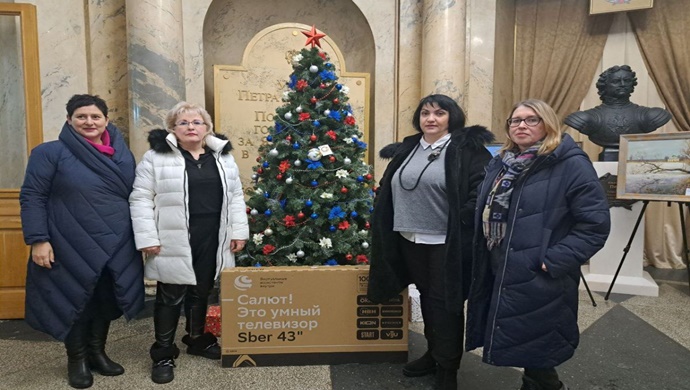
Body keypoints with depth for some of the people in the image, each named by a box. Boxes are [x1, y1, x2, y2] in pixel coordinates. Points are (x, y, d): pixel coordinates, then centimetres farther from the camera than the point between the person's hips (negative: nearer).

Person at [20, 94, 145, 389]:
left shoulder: (123, 154, 7)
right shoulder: (50, 152, -7)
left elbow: (134, 196, 13)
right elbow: (32, 197, -8)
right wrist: (38, 240, -15)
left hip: (116, 247, 4)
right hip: (72, 248, -4)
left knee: (106, 302, 15)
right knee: (75, 303, 10)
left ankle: (97, 353, 35)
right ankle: (77, 360, 30)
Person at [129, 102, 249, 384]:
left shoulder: (222, 157, 8)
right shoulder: (156, 157, -4)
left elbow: (235, 197, 10)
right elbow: (141, 199, -6)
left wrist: (239, 231, 5)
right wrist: (147, 238, -11)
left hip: (211, 240, 4)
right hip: (174, 242, -4)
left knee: (201, 293, 17)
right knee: (170, 297, 6)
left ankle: (197, 339, 37)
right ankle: (163, 353, 22)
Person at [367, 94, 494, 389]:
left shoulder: (467, 148, -8)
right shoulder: (407, 150, 12)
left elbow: (483, 188, -15)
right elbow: (388, 188, 20)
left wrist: (463, 220, -19)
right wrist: (391, 220, 13)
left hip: (447, 242, -6)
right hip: (410, 239, 6)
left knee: (445, 303, 3)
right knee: (426, 298, 18)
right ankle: (434, 354, 35)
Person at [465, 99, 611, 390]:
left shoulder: (571, 165, -13)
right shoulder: (501, 165, 11)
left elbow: (595, 224, -17)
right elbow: (486, 214, 20)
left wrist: (554, 262, -22)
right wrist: (484, 261, 11)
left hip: (538, 280, -7)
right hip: (499, 273, 8)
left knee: (534, 350, 5)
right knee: (517, 346, 20)